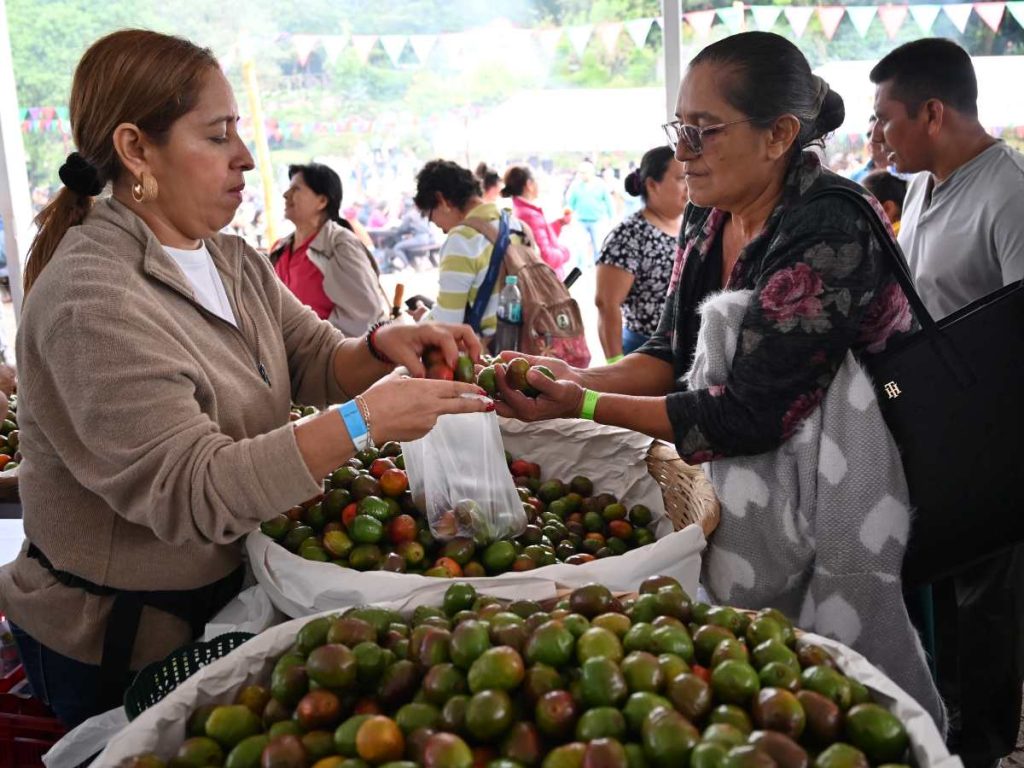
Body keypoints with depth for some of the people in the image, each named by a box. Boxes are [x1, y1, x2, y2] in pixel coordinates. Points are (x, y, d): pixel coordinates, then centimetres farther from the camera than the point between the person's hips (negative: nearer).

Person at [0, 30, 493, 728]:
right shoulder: (90, 303, -26)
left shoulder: (235, 261, 3)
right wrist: (363, 422, -36)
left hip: (224, 589, 8)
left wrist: (381, 348, -17)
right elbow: (191, 491, -32)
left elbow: (315, 361, 5)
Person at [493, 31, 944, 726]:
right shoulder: (708, 218, 2)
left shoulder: (829, 233, -24)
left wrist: (585, 407, -24)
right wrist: (579, 380, -11)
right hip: (744, 482, 7)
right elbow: (676, 354, 6)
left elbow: (747, 415, -25)